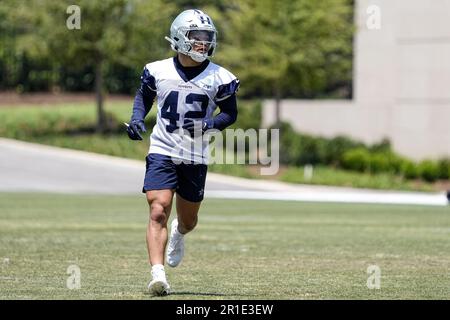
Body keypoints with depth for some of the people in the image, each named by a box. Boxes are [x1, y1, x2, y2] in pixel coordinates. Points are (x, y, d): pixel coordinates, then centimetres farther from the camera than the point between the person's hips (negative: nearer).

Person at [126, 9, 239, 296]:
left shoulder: (218, 78, -4)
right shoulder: (158, 71, -2)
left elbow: (230, 113, 5)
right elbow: (143, 96, 16)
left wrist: (208, 124, -14)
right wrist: (137, 119, -3)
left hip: (196, 158, 1)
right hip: (162, 153, -1)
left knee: (188, 220, 14)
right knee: (158, 213, -16)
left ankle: (178, 235, 52)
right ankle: (158, 275, -21)